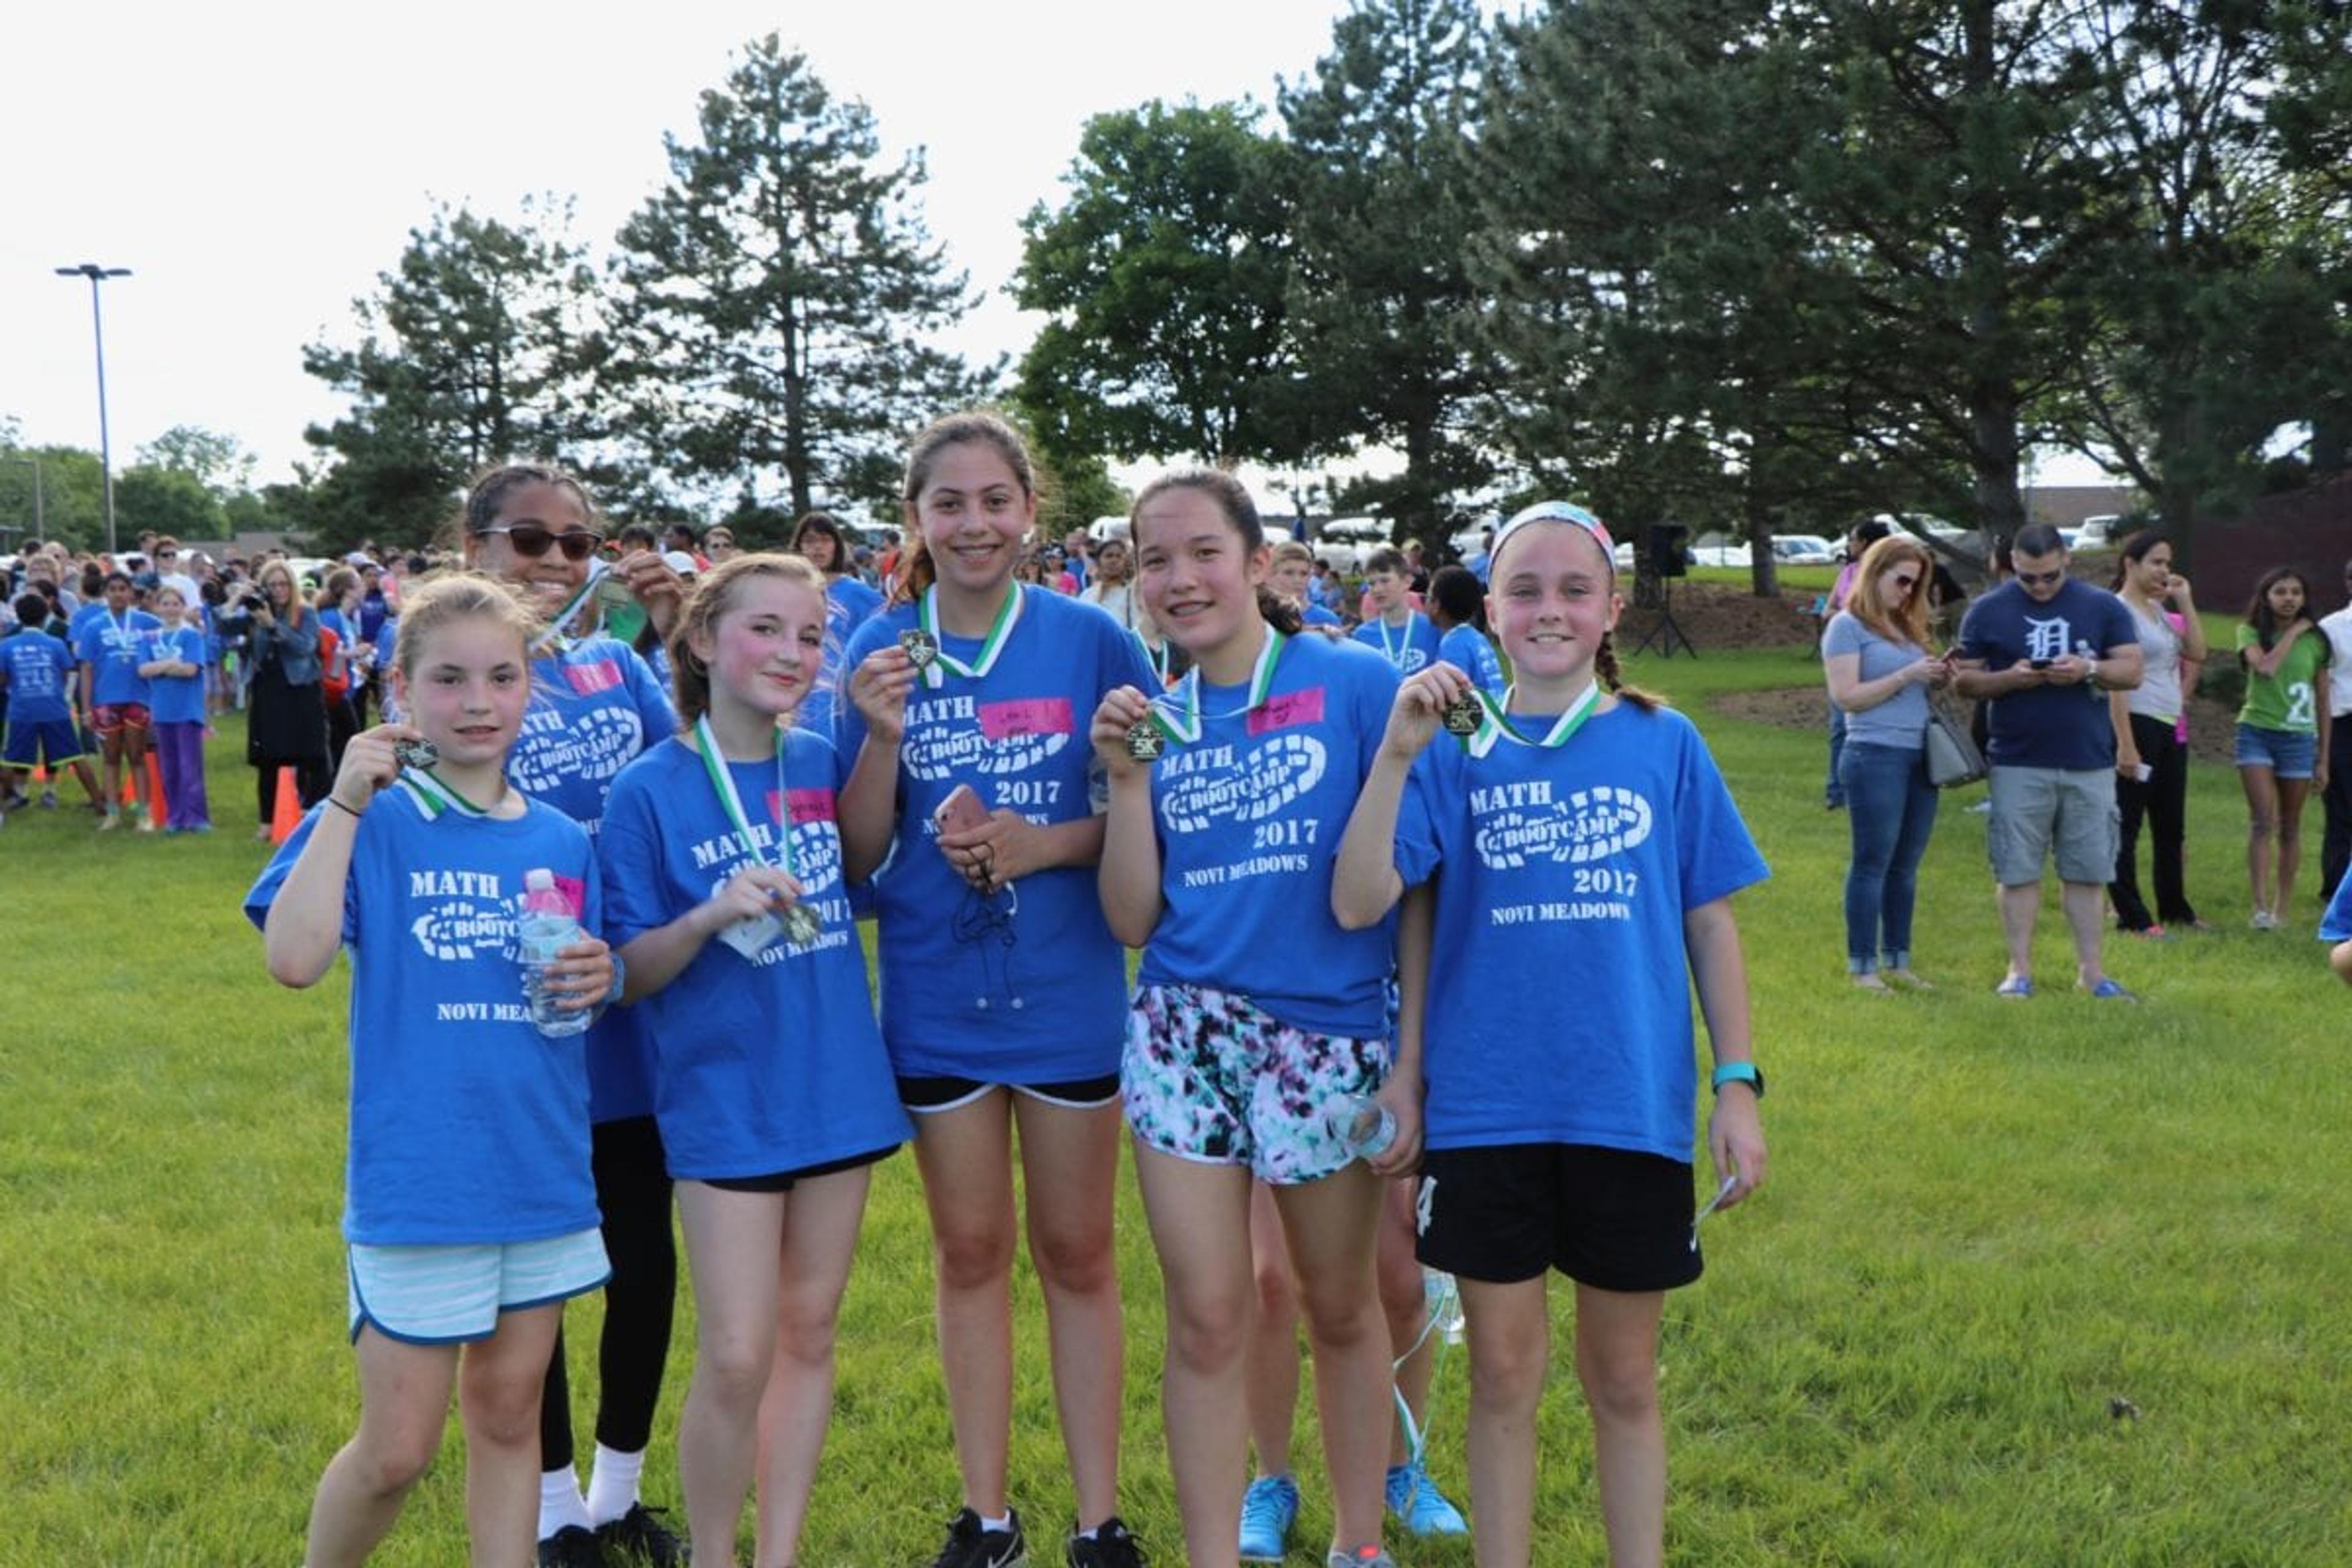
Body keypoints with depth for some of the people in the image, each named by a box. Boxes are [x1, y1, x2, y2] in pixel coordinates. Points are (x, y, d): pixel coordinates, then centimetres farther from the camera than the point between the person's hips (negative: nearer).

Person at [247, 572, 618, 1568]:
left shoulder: (559, 841, 6)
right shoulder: (372, 821, -7)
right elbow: (295, 960, -22)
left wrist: (602, 980, -7)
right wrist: (343, 805, -21)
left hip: (543, 1174, 4)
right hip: (417, 1179, -4)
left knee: (507, 1415, 15)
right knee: (397, 1449, 3)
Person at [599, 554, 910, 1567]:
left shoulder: (824, 763, 2)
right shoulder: (649, 791, -9)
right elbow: (628, 973, -8)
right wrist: (708, 918, -26)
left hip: (837, 1088, 4)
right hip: (724, 1105, -4)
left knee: (809, 1336, 12)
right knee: (737, 1360, -4)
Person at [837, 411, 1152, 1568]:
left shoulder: (1090, 639, -6)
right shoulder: (883, 651, -2)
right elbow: (859, 855, -2)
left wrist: (1042, 844, -17)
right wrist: (884, 736, -19)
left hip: (1068, 989, -1)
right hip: (937, 996, 1)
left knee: (1077, 1253, 10)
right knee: (970, 1253, 13)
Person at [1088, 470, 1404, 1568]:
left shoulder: (1355, 684, -7)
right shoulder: (1154, 719, 5)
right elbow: (1132, 920, 3)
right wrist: (1128, 779, -7)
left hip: (1331, 1034, -3)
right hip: (1187, 1032, 3)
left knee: (1340, 1306, 12)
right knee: (1206, 1319, 4)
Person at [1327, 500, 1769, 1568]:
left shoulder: (1664, 745, 0)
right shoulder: (1458, 749, -1)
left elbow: (1710, 924, 4)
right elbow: (1360, 903, -10)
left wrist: (1737, 1084, 1)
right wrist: (1397, 754, -19)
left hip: (1633, 1106, 0)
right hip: (1485, 1107, 0)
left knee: (1624, 1378, 14)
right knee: (1503, 1374, 11)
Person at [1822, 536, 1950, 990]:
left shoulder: (1907, 626, 18)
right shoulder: (1848, 626, -3)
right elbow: (1846, 696, -12)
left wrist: (1938, 680, 4)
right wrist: (1907, 675, -15)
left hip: (1920, 756, 7)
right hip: (1875, 757, -7)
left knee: (1906, 865, 9)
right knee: (1872, 864, -3)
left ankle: (1897, 960, 16)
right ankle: (1863, 966, 2)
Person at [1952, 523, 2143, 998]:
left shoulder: (2103, 607, 6)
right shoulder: (1987, 611, 3)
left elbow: (2132, 671, 3)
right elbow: (1964, 680, 3)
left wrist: (2089, 669, -17)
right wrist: (2010, 678, -16)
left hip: (2089, 763, 1)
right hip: (2018, 763, -1)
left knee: (2087, 871, 6)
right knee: (2018, 871, 2)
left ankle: (2090, 969, 14)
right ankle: (2019, 969, 10)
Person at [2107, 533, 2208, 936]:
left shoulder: (2158, 610, 16)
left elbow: (2197, 652, 12)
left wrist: (2185, 601, 7)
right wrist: (2125, 744, -21)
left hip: (2170, 728, 9)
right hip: (2138, 724, -9)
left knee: (2171, 826, 15)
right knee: (2127, 826, -2)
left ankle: (2175, 909, 26)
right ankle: (2132, 918, 1)